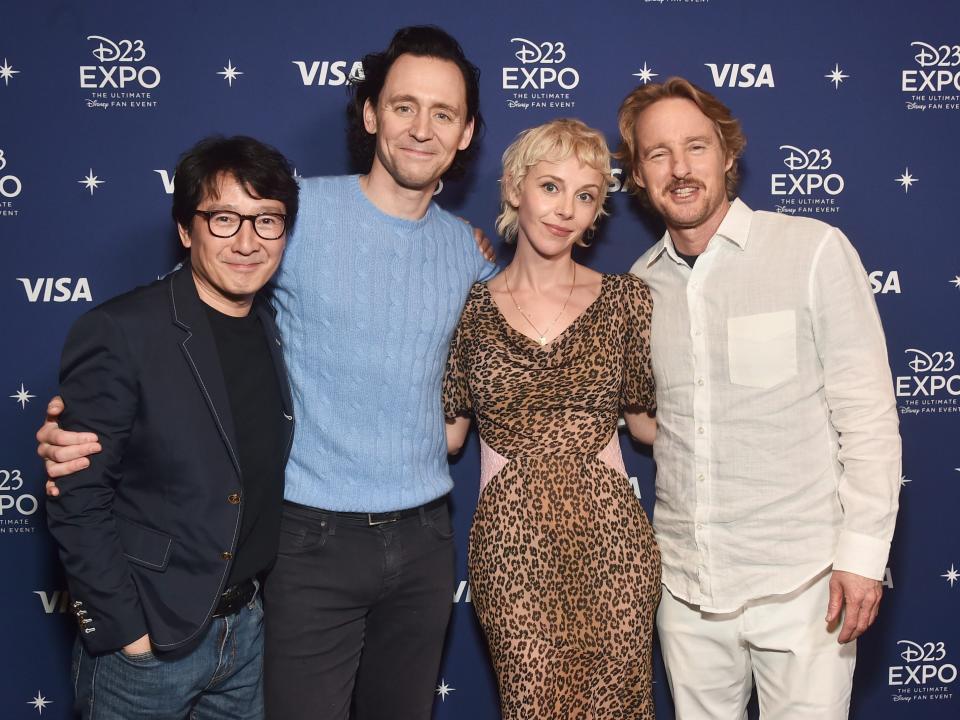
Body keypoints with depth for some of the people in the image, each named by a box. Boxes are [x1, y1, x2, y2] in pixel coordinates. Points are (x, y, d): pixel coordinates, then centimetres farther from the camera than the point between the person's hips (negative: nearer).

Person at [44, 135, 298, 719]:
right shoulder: (120, 333, -17)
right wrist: (124, 628, -15)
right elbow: (78, 501, -16)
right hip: (146, 640, -5)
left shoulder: (278, 333, 2)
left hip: (246, 627, 6)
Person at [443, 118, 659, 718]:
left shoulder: (626, 298, 2)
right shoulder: (471, 307, 2)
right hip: (510, 541, 0)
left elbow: (648, 420, 9)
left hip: (610, 540, 1)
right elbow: (448, 431, 7)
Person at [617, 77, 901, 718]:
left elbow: (868, 414, -8)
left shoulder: (814, 250, -9)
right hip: (686, 582, 4)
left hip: (800, 580, -4)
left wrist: (862, 554, -10)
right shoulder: (641, 282, 4)